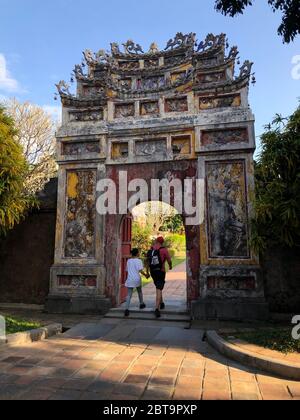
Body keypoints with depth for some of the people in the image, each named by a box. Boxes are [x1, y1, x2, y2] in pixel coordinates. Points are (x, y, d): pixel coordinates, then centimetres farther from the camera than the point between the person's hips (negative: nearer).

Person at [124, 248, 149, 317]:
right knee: (140, 292, 22)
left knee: (129, 295, 0)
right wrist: (146, 275, 0)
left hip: (129, 280, 3)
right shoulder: (139, 261, -6)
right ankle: (141, 304, 39)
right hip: (137, 279, -3)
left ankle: (127, 309, -14)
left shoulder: (128, 261, 9)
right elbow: (141, 271, -14)